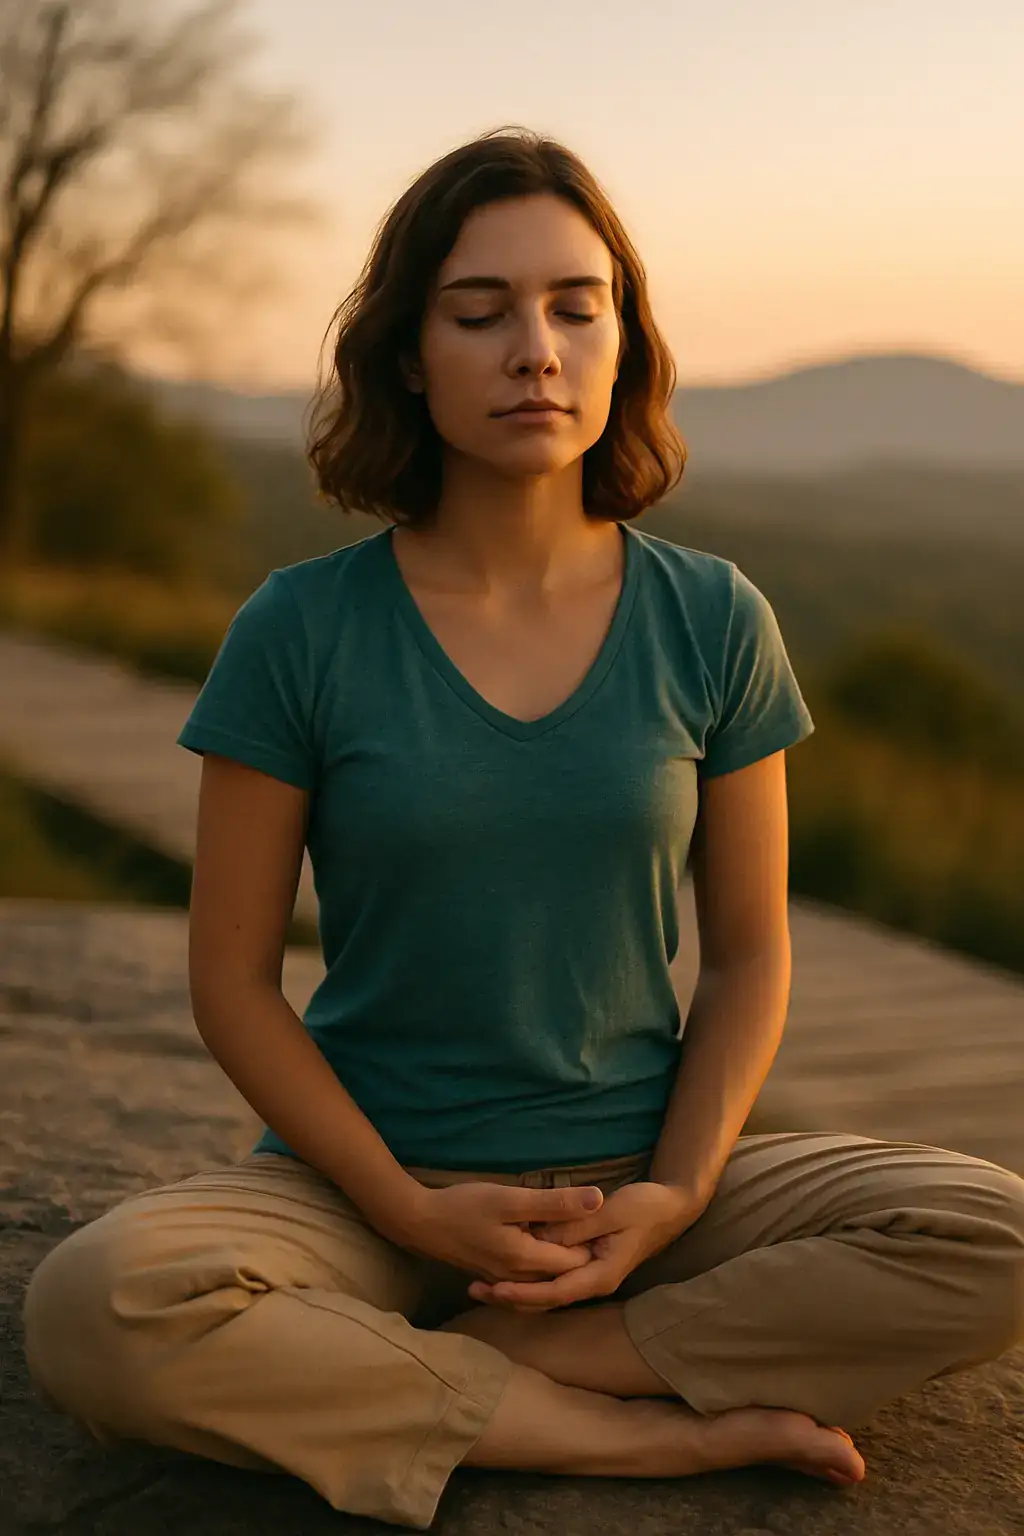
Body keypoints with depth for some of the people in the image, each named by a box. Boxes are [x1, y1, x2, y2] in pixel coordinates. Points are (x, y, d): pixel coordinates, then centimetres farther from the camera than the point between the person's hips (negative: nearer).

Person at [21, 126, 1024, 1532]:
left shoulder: (713, 623, -1)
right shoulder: (300, 632, -6)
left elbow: (750, 955, 4)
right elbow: (234, 980, -2)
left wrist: (676, 1193, -11)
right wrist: (413, 1212, -12)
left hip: (641, 1188, 2)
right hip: (370, 1184, -1)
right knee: (96, 1312, -31)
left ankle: (465, 1367, -15)